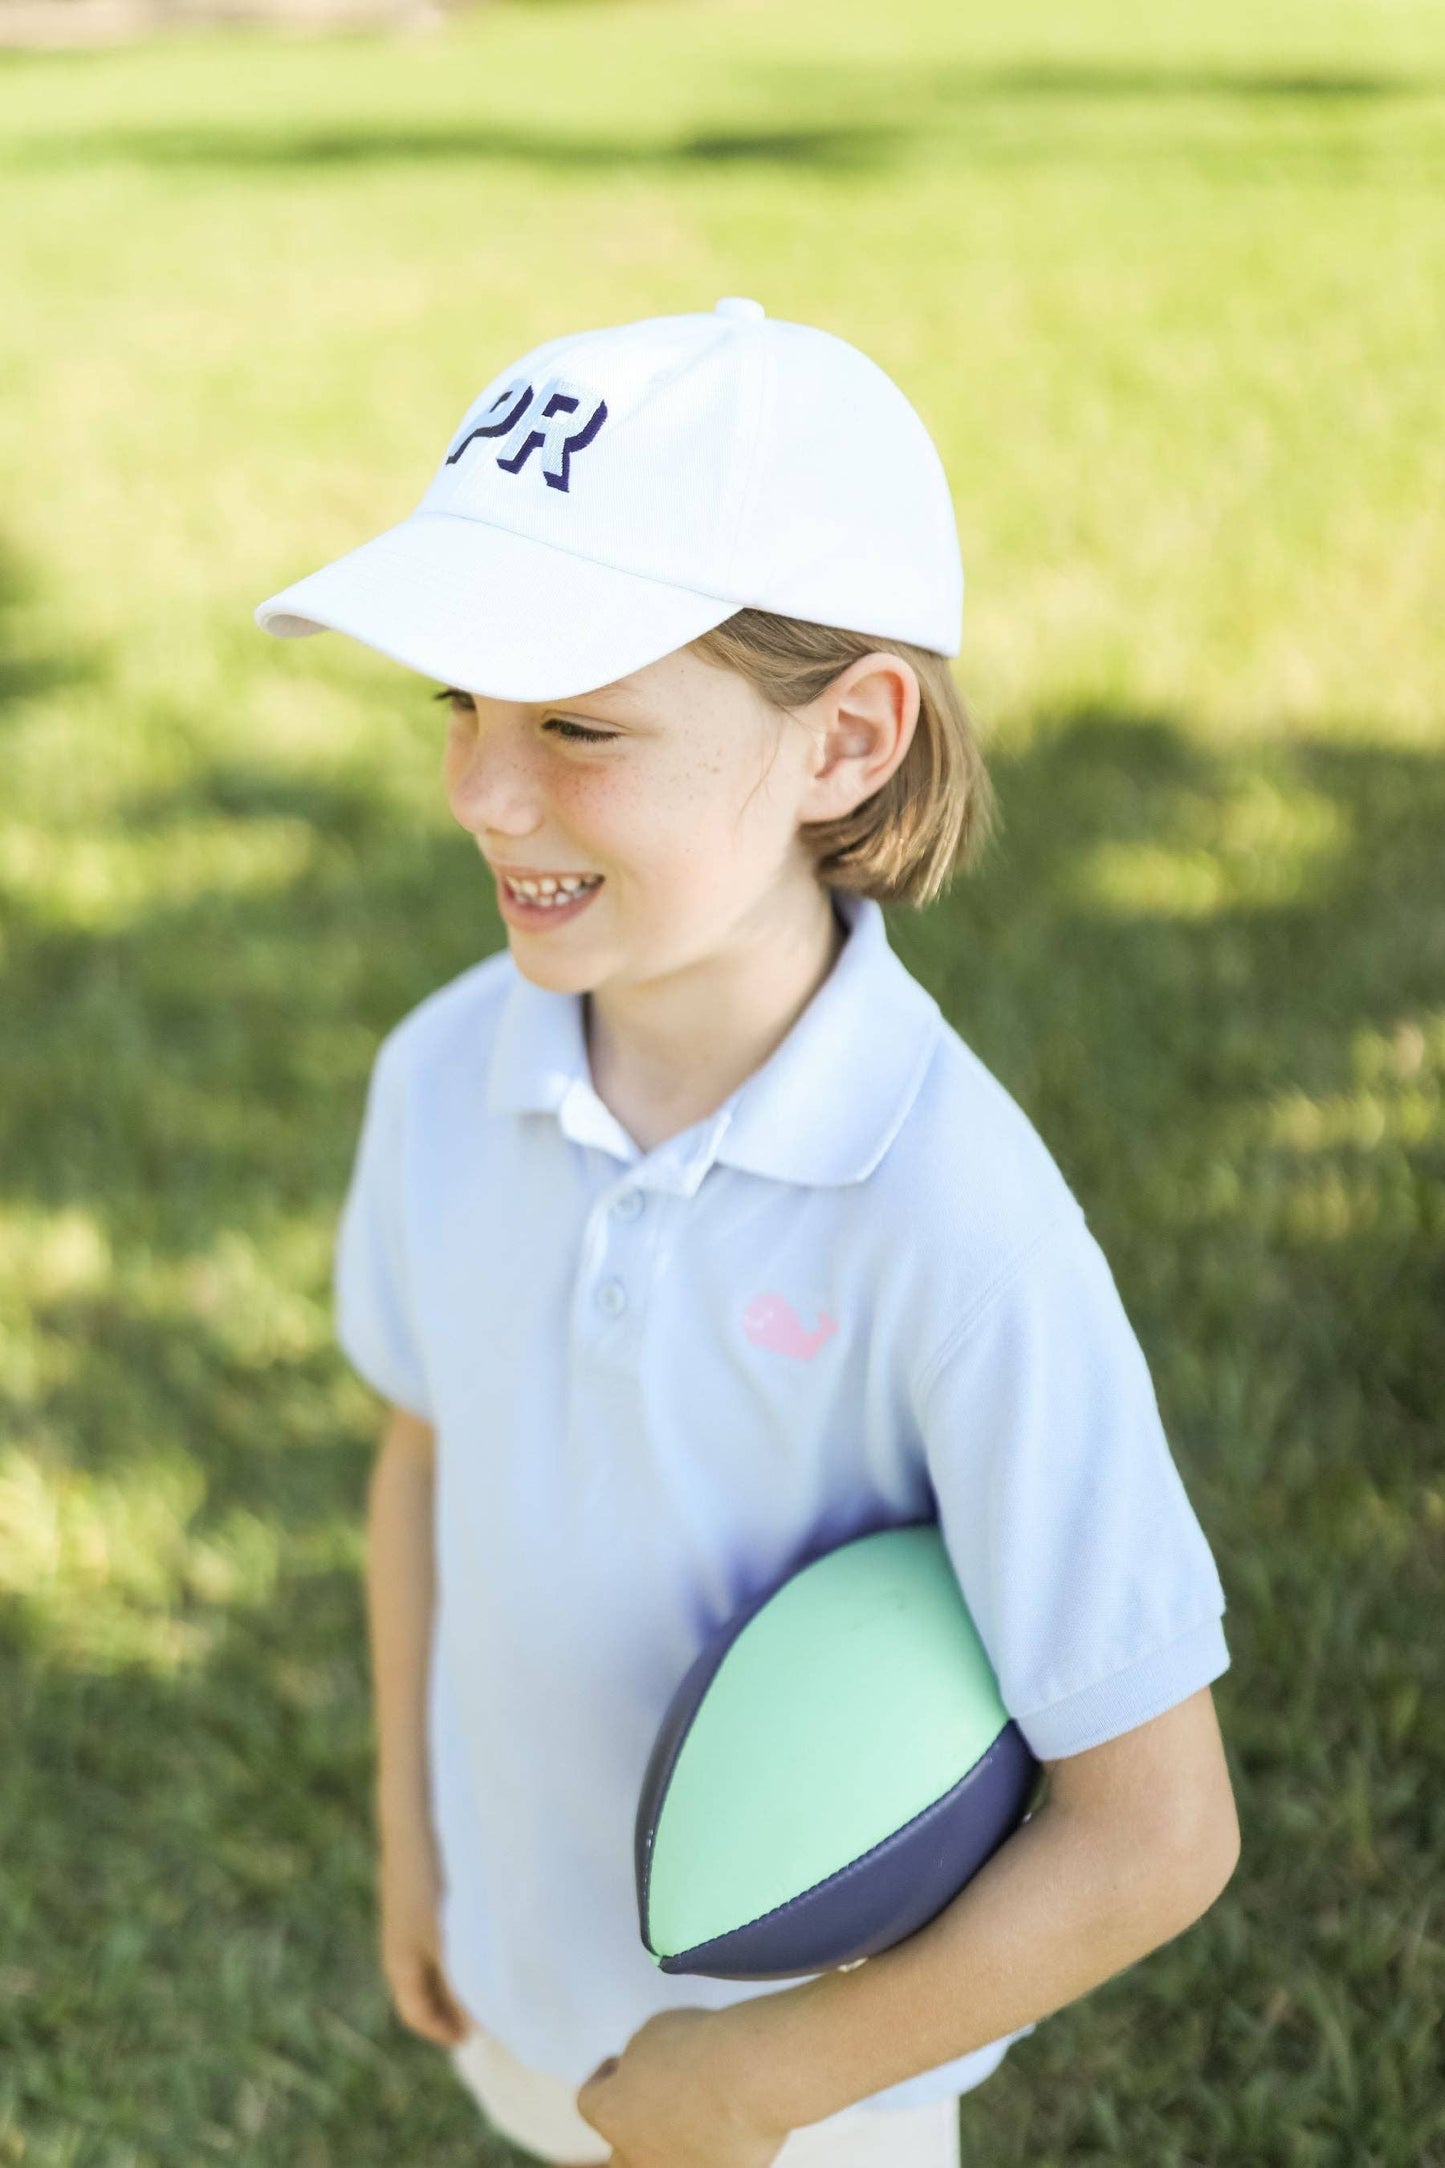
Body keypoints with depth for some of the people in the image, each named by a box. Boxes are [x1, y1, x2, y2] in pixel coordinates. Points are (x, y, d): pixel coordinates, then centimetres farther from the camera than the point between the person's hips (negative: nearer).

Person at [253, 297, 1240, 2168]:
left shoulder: (959, 1223, -34)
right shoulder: (444, 1078, -18)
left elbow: (1157, 1835, -27)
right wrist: (409, 1836, 10)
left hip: (814, 2016, -4)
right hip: (524, 1942, 5)